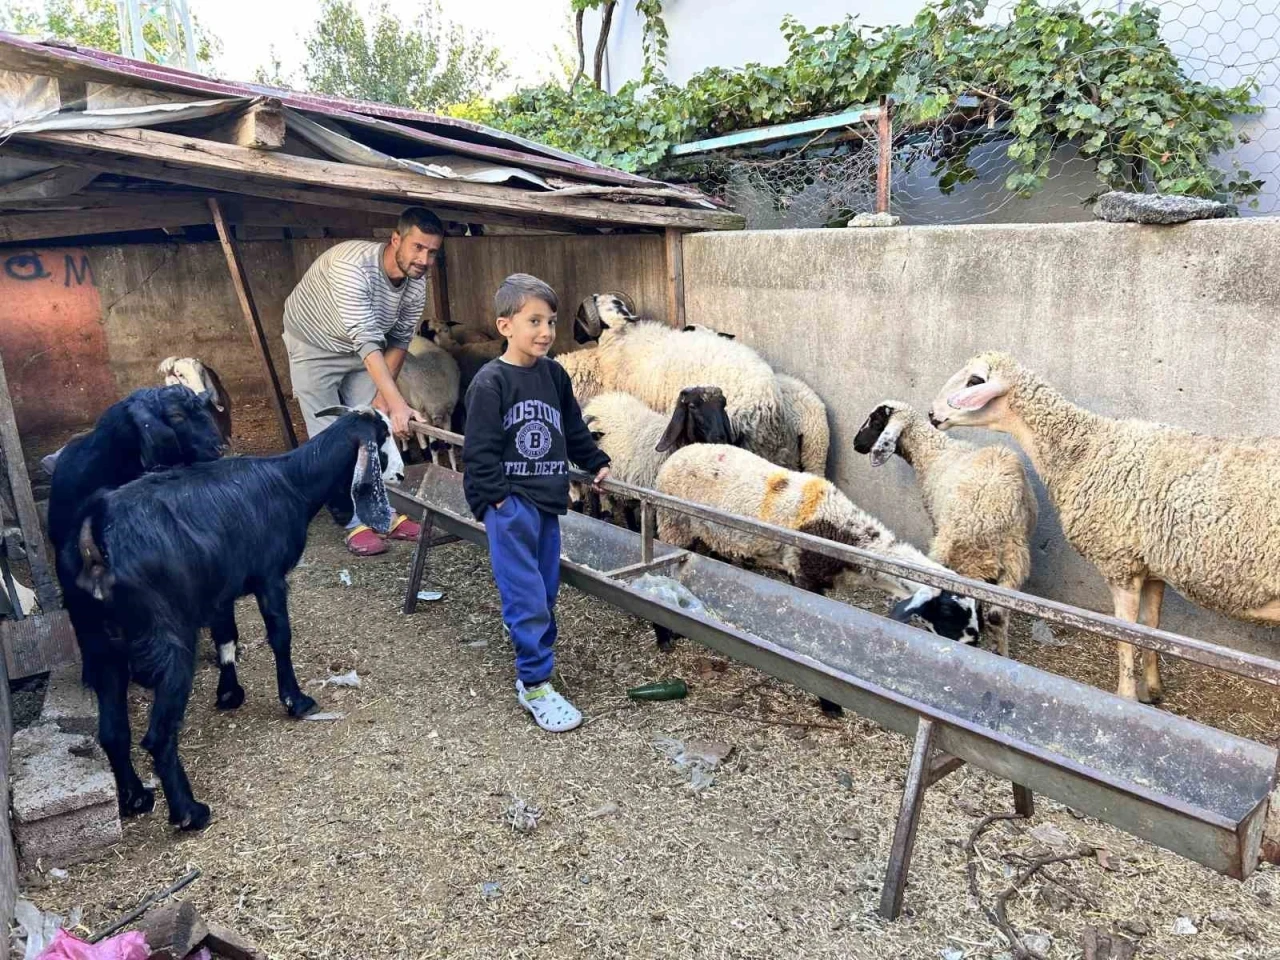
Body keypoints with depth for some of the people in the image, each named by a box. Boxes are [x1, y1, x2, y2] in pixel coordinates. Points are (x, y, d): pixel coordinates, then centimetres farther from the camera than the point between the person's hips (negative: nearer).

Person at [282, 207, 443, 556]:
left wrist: (382, 394, -11)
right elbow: (367, 342, -44)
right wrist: (398, 404, -50)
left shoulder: (417, 284, -17)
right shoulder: (351, 266, -39)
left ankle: (389, 512, 10)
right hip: (314, 346, -5)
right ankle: (357, 523, 1)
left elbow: (399, 340, -5)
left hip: (362, 349, 6)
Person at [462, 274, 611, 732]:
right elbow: (480, 449, -11)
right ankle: (536, 686, 4)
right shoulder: (490, 382, -11)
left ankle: (531, 672, 23)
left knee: (546, 594, 10)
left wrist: (596, 463, 23)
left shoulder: (554, 375, 8)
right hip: (510, 504, -6)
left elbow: (574, 427, 22)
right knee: (526, 597, -6)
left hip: (547, 502, 7)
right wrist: (495, 500, -12)